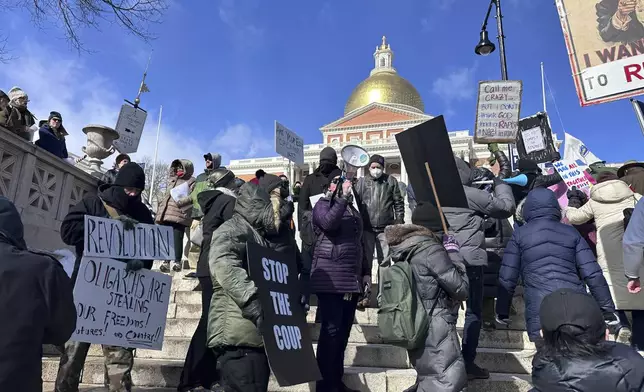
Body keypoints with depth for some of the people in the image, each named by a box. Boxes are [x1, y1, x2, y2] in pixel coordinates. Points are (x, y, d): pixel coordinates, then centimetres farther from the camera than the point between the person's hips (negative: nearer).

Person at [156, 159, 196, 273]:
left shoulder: (191, 181, 4)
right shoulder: (172, 180, 26)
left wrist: (180, 202, -19)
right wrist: (161, 210, 20)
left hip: (179, 215, -7)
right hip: (166, 213, 7)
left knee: (177, 238, -8)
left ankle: (177, 262, -1)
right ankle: (166, 261, 6)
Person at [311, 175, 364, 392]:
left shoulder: (352, 208, 19)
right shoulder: (323, 204, 0)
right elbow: (328, 222, -23)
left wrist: (364, 272, 20)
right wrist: (343, 197, -16)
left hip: (352, 279, 7)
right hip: (330, 279, -7)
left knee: (343, 332, 10)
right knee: (331, 331, -6)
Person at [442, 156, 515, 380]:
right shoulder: (470, 194, -9)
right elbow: (506, 207, -1)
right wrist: (499, 182, 14)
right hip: (469, 259, -6)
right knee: (473, 312, 5)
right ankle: (468, 363, 7)